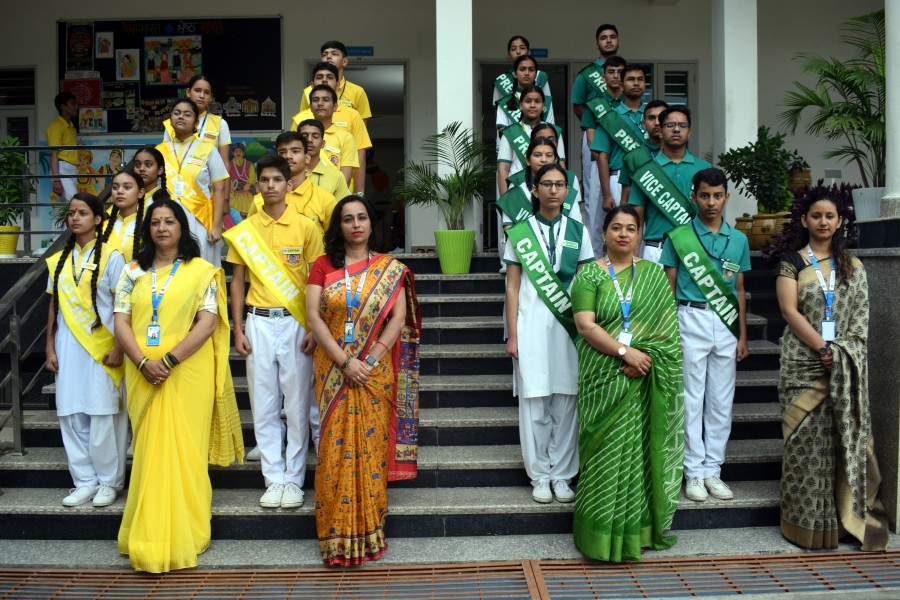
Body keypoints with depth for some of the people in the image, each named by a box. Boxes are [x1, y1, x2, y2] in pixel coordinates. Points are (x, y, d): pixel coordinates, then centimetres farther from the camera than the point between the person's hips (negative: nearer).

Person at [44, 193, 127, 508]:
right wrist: (50, 348, 8)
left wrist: (118, 348, -12)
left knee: (104, 416, 0)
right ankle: (85, 480, 17)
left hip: (101, 346, -5)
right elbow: (54, 307, 13)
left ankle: (108, 481, 13)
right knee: (71, 415, 6)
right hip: (67, 346, 5)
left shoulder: (110, 256, -3)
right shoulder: (60, 260, 12)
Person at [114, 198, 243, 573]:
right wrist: (144, 362, -12)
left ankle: (182, 534, 11)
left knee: (184, 448, 0)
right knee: (151, 449, 6)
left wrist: (169, 360, -16)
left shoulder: (202, 271, 2)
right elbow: (121, 322, 4)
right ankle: (150, 536, 16)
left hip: (188, 372, -3)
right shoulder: (133, 272, 11)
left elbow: (208, 322, -7)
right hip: (143, 374, 3)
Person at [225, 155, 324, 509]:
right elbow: (237, 281, 10)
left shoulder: (306, 227, 0)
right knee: (264, 405, 6)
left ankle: (294, 480, 13)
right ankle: (273, 479, 16)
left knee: (297, 404, 2)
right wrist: (238, 330, 3)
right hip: (259, 323, 2)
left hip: (296, 323, -2)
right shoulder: (244, 231, 7)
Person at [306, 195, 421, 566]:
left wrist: (371, 360, -13)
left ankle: (368, 530, 13)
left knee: (371, 445, 1)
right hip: (334, 370, 0)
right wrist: (345, 361, -12)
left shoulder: (390, 269, 5)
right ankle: (338, 535, 10)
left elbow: (399, 319, -2)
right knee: (337, 446, 0)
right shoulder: (323, 266, 5)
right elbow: (313, 316, -3)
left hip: (375, 371, 0)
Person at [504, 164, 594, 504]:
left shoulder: (577, 231, 10)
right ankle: (540, 476, 13)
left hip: (568, 326, 1)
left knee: (566, 402, 2)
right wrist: (512, 335, -2)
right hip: (532, 326, -1)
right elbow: (512, 287, 4)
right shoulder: (520, 233, 6)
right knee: (534, 403, 1)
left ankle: (562, 475, 15)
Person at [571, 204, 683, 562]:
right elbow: (586, 325, -9)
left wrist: (646, 356, -12)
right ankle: (604, 536, 10)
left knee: (641, 450, 5)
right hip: (604, 379, -2)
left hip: (644, 380, 2)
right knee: (606, 452, 0)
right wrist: (625, 351, -18)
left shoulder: (654, 274, 10)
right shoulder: (589, 275, 2)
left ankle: (638, 529, 18)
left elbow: (666, 326, 4)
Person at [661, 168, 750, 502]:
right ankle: (694, 471, 9)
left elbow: (740, 290, 15)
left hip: (727, 323, 3)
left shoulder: (739, 240, 11)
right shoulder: (678, 236, 1)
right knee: (691, 399, -1)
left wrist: (743, 336, 11)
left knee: (722, 400, 6)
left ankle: (713, 469, 16)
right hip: (691, 318, -3)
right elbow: (668, 287, 2)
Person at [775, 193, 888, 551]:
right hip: (804, 363, -3)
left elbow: (861, 314, 7)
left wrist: (845, 354, -8)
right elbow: (790, 312, -7)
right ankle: (808, 521, 6)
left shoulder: (853, 266, 13)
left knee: (846, 436, 2)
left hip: (847, 367, 3)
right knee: (806, 438, -2)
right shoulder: (792, 263, 3)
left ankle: (848, 516, 13)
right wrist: (824, 349, -14)